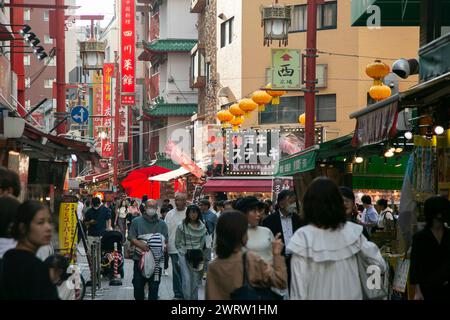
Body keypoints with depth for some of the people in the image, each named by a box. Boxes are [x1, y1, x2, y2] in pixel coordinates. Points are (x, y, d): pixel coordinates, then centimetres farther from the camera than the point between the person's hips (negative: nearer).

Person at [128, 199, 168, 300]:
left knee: (154, 286, 1)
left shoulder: (162, 224, 11)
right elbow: (131, 238, -2)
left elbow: (165, 241, 7)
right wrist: (141, 245, -18)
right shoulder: (137, 221, 5)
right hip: (140, 258, -1)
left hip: (156, 260, 1)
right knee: (138, 285, 5)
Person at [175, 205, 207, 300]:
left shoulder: (202, 227, 5)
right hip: (184, 255, -3)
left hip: (197, 256, 3)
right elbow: (178, 243, 0)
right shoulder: (182, 226, -5)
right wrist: (187, 252, -6)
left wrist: (199, 252, 3)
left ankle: (194, 298, 14)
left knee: (196, 279, 3)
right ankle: (187, 298, -4)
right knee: (187, 279, -11)